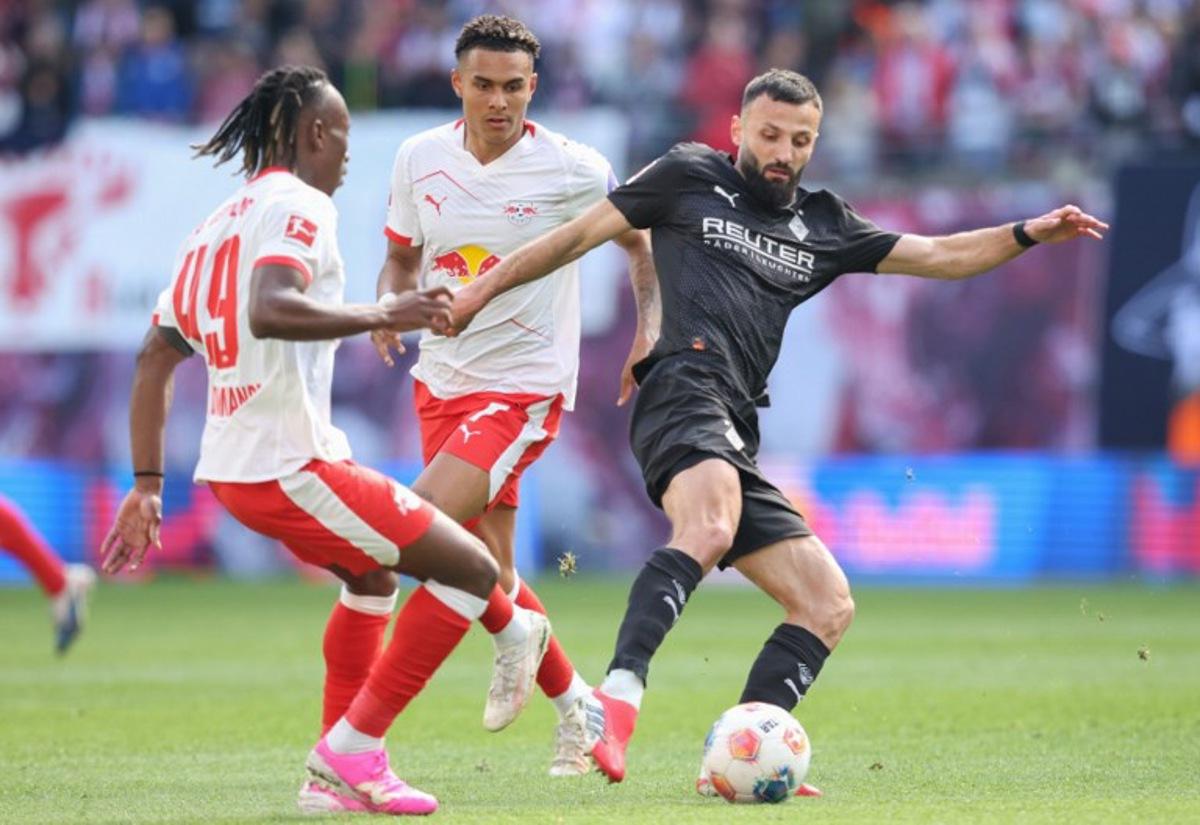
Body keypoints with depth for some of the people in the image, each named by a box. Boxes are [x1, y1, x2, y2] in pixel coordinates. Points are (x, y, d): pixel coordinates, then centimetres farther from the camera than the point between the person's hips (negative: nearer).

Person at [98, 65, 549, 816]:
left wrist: (147, 487, 23)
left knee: (374, 573, 30)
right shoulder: (300, 206, -9)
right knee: (471, 570, -3)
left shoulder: (215, 227, 18)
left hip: (230, 466, 10)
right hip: (291, 466, -10)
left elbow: (155, 358, 20)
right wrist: (382, 316, -30)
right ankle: (349, 754, -3)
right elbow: (269, 311, -29)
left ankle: (339, 776, 24)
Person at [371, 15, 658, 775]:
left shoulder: (573, 171, -12)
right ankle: (574, 704, 26)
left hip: (524, 389, -5)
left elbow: (644, 242, 3)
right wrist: (391, 308, -7)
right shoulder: (419, 159, -1)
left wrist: (650, 332, -10)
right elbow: (403, 256, 14)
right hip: (440, 383, 5)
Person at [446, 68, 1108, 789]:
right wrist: (484, 290, 15)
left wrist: (1028, 234, 8)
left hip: (735, 436, 8)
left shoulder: (823, 227, 25)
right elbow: (582, 234, 17)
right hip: (685, 387, -8)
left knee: (829, 606, 0)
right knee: (708, 530, -38)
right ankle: (619, 695, -52)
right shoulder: (691, 177, 12)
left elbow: (939, 256, 23)